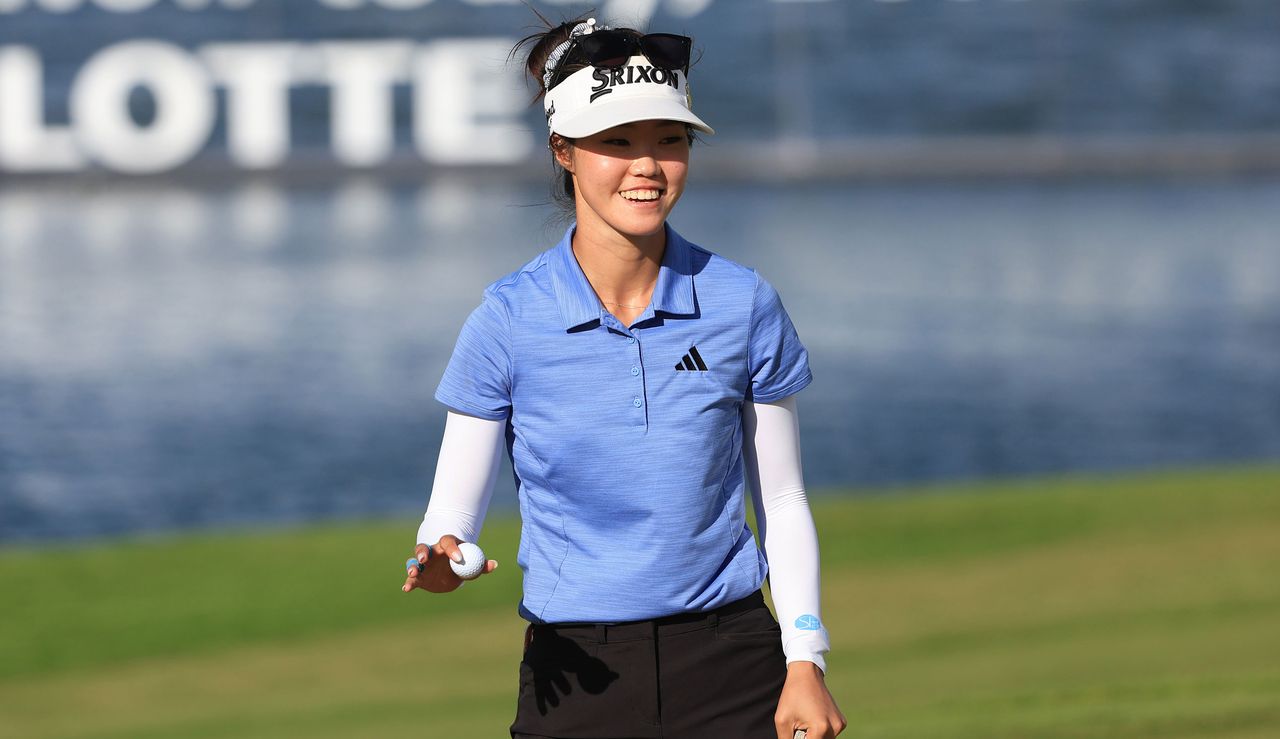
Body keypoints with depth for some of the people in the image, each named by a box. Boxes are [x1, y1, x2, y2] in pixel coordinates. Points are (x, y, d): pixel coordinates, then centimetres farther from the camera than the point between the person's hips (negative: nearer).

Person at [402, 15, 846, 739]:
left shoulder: (746, 305, -2)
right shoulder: (507, 320, -5)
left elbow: (783, 502, 5)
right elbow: (455, 508, 0)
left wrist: (805, 662, -3)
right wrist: (440, 559, -23)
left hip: (730, 666, 1)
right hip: (575, 673, -1)